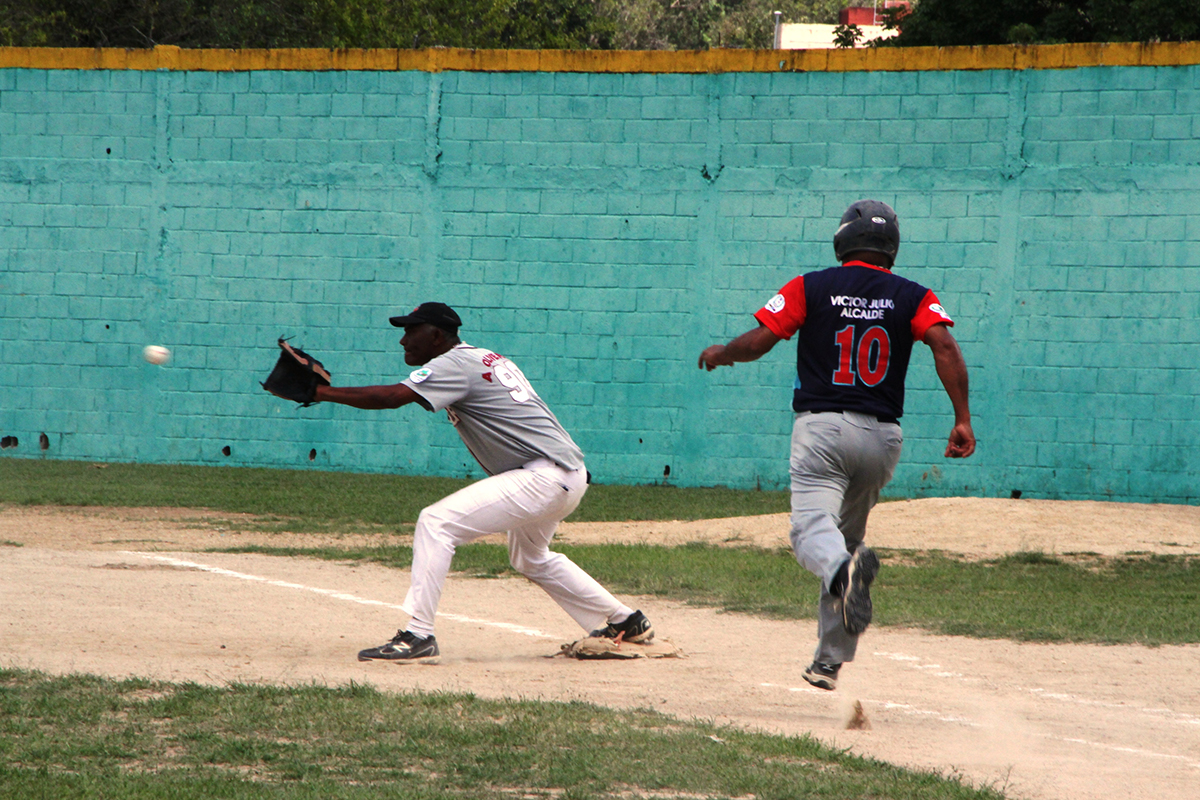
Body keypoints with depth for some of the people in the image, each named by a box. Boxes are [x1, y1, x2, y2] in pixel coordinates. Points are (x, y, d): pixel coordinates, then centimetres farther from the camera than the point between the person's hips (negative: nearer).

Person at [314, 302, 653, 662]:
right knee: (530, 558, 32)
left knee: (436, 522, -15)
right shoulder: (487, 359, 18)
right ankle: (627, 622, 39)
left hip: (544, 478, -11)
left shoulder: (457, 365, -11)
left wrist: (320, 392, -18)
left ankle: (418, 635, -20)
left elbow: (391, 397, -21)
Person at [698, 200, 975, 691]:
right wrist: (963, 420, -12)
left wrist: (720, 354, 18)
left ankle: (844, 570, -56)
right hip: (882, 435, 4)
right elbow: (945, 347, -9)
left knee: (812, 525, -19)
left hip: (821, 426, -3)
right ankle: (830, 659, 22)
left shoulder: (811, 288, 3)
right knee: (848, 534, 20)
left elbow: (758, 342, -4)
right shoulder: (912, 297, 8)